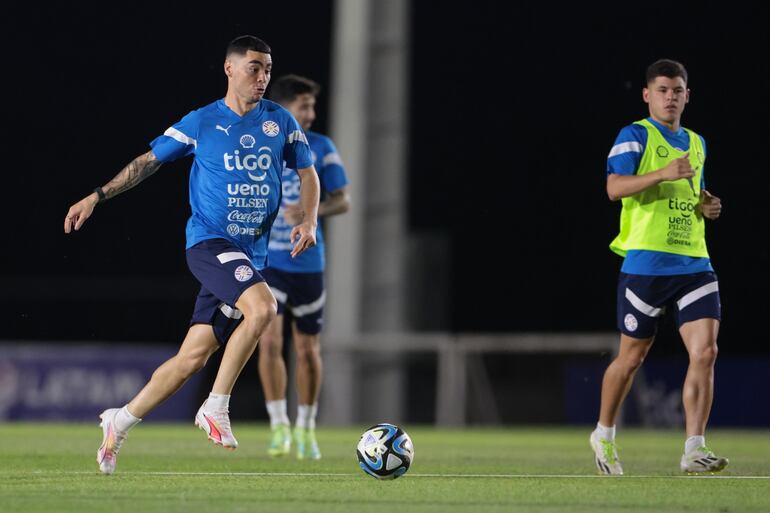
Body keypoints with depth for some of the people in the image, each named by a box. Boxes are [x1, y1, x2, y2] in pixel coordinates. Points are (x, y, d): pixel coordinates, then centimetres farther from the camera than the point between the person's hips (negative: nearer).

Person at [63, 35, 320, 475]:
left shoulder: (280, 121, 6)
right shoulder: (201, 123, -1)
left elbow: (308, 173, 15)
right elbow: (148, 162, 9)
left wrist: (309, 221, -2)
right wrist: (98, 197, 5)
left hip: (252, 253, 4)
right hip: (208, 240, -4)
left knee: (194, 357, 3)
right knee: (262, 306, -31)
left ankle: (120, 423, 18)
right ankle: (216, 408, -20)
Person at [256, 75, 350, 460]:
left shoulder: (321, 149, -1)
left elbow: (342, 200, -1)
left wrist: (312, 211, -20)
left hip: (307, 262, 1)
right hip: (266, 260, -1)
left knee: (308, 350, 5)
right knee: (270, 341, -15)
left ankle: (305, 428, 22)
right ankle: (279, 426, -5)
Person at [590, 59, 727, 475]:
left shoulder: (696, 143, 18)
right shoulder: (635, 136, -3)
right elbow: (614, 187, -16)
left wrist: (708, 205, 9)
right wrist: (663, 174, -28)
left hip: (694, 264, 5)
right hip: (645, 264, -5)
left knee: (705, 352, -11)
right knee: (631, 358, 6)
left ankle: (694, 451, -9)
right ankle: (604, 435, 28)